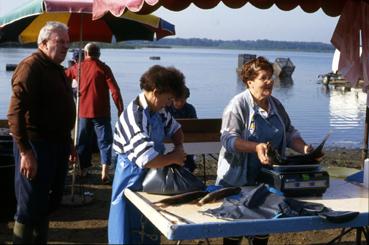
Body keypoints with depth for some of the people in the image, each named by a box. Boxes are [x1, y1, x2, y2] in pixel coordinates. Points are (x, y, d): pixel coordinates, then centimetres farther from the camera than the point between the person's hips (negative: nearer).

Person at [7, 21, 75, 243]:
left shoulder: (57, 69, 15)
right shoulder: (31, 67, -15)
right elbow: (16, 112, -23)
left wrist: (68, 142, 23)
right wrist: (25, 151, -27)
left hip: (57, 143, 10)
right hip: (36, 145, -9)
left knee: (50, 202, 18)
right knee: (30, 208, -2)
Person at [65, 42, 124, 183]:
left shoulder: (78, 67, 5)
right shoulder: (103, 68, -7)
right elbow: (115, 90, -13)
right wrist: (120, 109, -8)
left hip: (83, 111, 4)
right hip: (100, 112, -4)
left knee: (83, 141, 17)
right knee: (105, 141, -1)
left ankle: (83, 169, 23)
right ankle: (105, 173, -11)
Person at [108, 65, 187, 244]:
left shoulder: (158, 110, -1)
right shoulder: (135, 117, -28)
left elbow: (175, 129, 18)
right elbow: (148, 160, -34)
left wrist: (179, 148, -2)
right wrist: (174, 158, -18)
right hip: (133, 180, -8)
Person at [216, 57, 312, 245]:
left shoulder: (276, 105, 8)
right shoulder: (238, 104, -13)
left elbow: (290, 134, 13)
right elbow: (228, 138, -22)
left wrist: (304, 149, -6)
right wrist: (256, 148, -36)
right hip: (238, 180, -6)